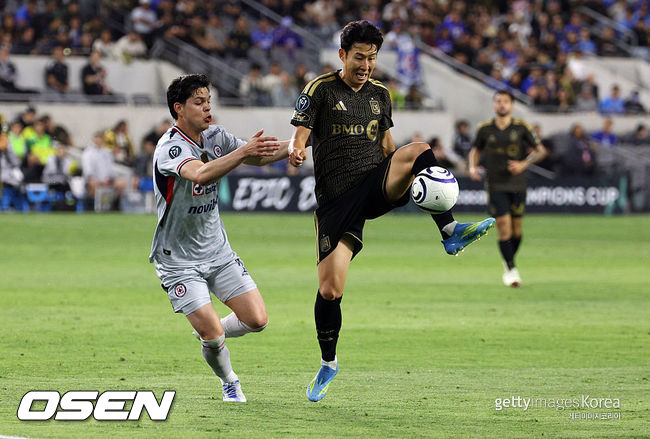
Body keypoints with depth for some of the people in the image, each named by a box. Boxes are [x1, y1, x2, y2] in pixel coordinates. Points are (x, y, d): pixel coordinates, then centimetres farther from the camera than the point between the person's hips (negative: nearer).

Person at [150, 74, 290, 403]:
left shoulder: (215, 137, 0)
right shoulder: (169, 148, -22)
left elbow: (258, 158, 7)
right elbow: (199, 175, -42)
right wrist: (244, 151, -51)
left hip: (218, 252, 7)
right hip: (179, 261, -7)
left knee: (256, 320, -2)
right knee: (213, 335, -13)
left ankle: (209, 334, 28)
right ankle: (229, 382, 17)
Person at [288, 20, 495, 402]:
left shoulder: (380, 94, 14)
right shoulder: (320, 90, -1)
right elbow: (299, 135, -8)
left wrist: (419, 171, 14)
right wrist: (296, 152, -31)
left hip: (377, 186, 3)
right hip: (337, 199, -3)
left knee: (420, 150, -27)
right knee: (330, 289, -9)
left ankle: (451, 233, -30)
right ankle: (328, 363, 14)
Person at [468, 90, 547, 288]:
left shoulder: (521, 128, -2)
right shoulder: (485, 129, 0)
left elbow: (540, 151, 1)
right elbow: (475, 150, 16)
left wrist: (524, 164, -15)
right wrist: (473, 167, -3)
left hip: (517, 184, 1)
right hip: (495, 185, -1)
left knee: (516, 228, 7)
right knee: (504, 227, -10)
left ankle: (508, 261, 32)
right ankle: (511, 269, -1)